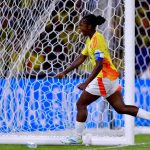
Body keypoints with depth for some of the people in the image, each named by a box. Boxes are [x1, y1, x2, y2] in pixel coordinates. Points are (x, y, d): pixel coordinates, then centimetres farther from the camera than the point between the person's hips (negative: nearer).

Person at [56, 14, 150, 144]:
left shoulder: (97, 39, -17)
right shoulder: (90, 39, 13)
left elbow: (99, 65, -24)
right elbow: (80, 59, 20)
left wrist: (86, 83, -27)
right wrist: (65, 72, 16)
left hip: (104, 78, -10)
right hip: (111, 77, 10)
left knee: (81, 104, -1)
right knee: (121, 108, 8)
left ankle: (77, 137, 4)